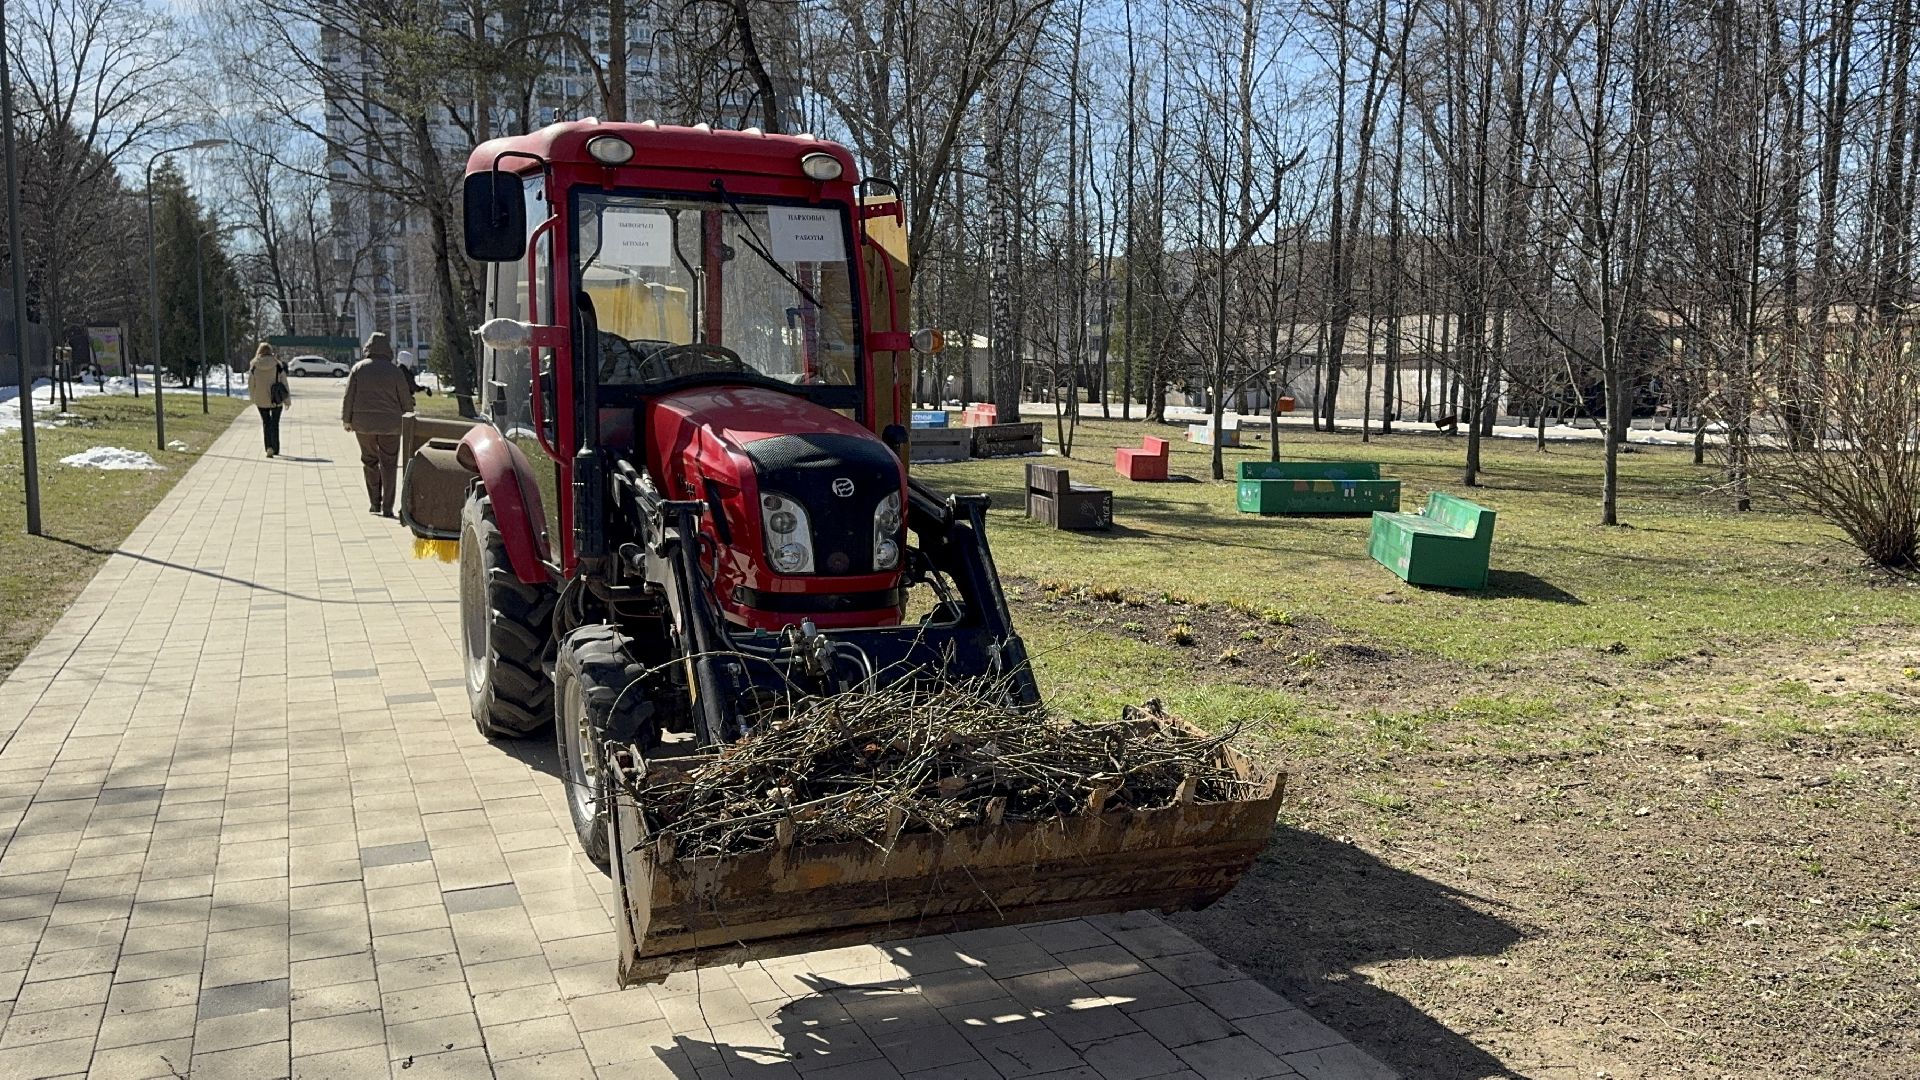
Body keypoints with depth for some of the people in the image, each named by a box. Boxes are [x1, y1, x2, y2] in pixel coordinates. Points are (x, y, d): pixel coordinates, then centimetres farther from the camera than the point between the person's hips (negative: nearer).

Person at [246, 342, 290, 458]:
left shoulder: (254, 366, -5)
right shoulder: (278, 365, -9)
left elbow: (251, 384, 3)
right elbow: (284, 383, -6)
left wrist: (252, 399, 19)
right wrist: (287, 400, 3)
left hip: (261, 400, 1)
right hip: (276, 400, -1)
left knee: (266, 423, 13)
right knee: (275, 424, 14)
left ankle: (269, 447, -4)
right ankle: (275, 450, 17)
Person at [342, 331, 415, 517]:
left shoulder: (358, 368, 0)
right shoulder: (395, 371, -3)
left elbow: (349, 396, 1)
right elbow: (405, 399, 0)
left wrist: (347, 419, 9)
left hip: (363, 424, 1)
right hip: (390, 424, -1)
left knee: (369, 462, 13)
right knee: (389, 464, 3)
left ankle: (374, 503, 15)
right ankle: (387, 507, -1)